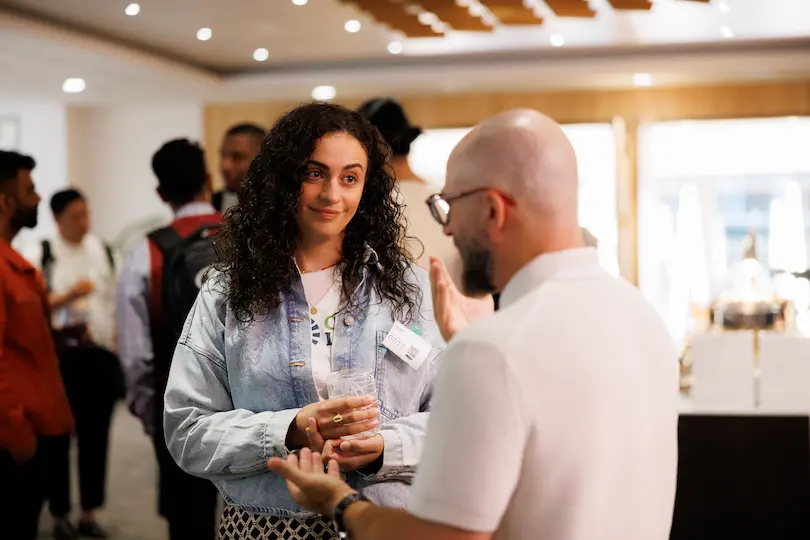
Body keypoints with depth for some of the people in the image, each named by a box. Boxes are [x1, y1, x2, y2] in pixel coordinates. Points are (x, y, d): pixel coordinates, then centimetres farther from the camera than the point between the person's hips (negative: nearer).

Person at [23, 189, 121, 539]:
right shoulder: (39, 255, -5)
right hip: (60, 357, -3)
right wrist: (68, 296, -21)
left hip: (101, 355, 4)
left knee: (96, 436, 8)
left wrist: (119, 349, 10)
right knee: (59, 437, 5)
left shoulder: (103, 251, 9)